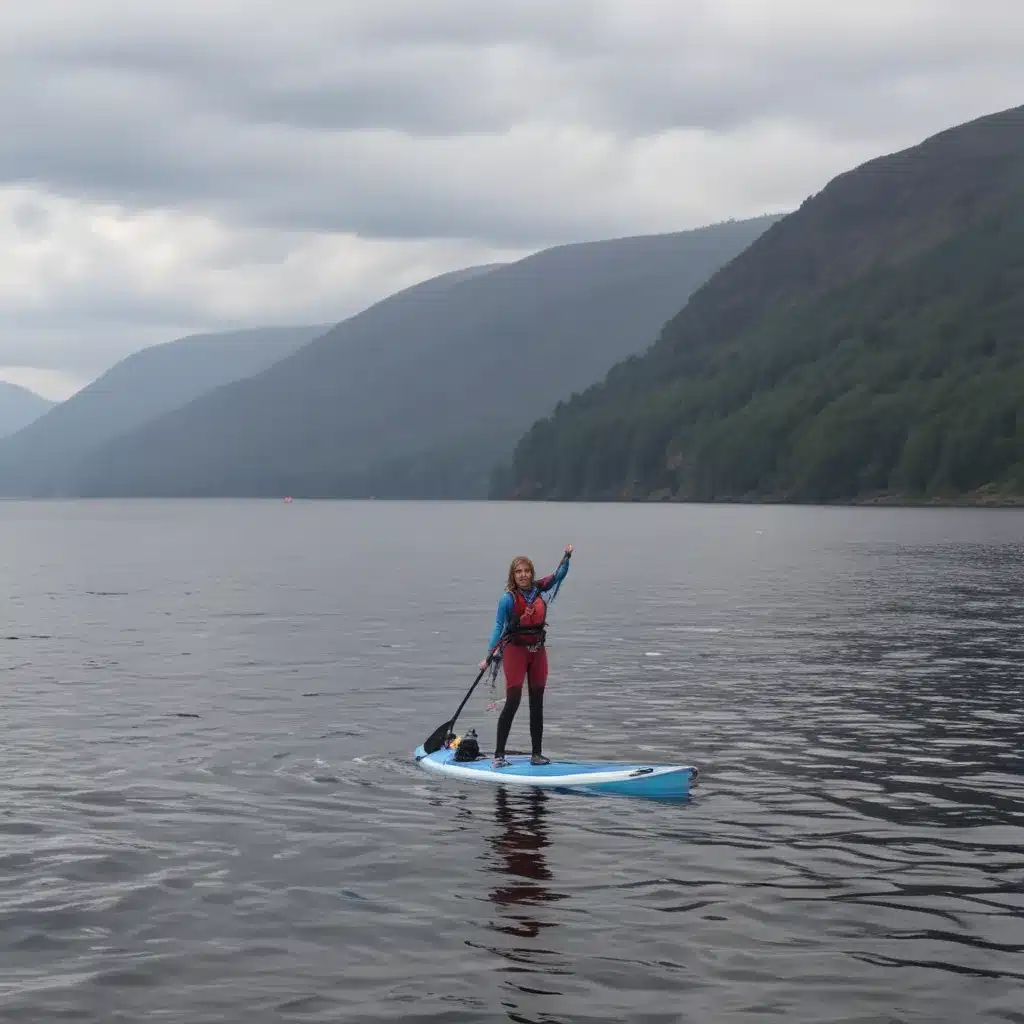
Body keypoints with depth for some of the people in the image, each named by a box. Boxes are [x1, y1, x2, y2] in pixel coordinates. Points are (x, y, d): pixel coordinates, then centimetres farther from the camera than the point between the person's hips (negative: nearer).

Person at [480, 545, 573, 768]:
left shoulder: (538, 589, 2)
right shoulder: (508, 598, -12)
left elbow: (558, 575, 14)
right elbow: (498, 627, -12)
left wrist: (567, 556, -1)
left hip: (538, 651, 6)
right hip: (516, 649, -6)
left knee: (537, 703, 8)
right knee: (513, 701, -11)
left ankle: (537, 754, 14)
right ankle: (498, 755, -7)